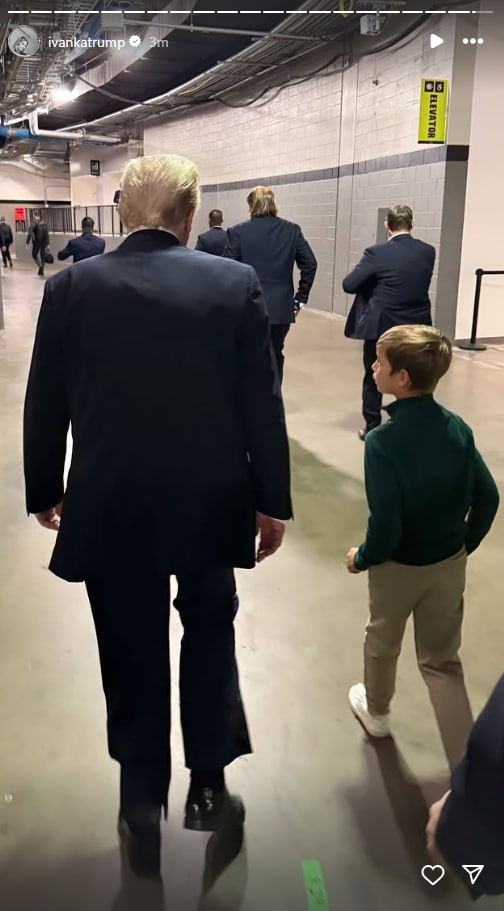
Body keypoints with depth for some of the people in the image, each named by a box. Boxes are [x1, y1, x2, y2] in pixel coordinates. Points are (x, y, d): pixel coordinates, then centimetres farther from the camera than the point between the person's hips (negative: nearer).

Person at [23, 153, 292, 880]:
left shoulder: (71, 286, -6)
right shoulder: (236, 283, -8)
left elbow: (44, 406, 0)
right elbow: (263, 405, -7)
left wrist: (44, 490, 13)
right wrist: (272, 499, 3)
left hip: (110, 505, 0)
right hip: (210, 499, 0)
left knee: (132, 653, 15)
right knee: (209, 632, 23)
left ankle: (142, 808, 29)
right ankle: (207, 786, 30)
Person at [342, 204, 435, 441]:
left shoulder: (377, 252, -14)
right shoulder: (428, 252, -1)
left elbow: (349, 285, -14)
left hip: (381, 326, -3)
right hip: (416, 327, 3)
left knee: (373, 378, 13)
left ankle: (372, 428, 17)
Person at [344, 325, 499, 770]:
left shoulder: (383, 440, -26)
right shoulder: (458, 427, -9)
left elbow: (386, 523, -26)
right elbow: (487, 497, -3)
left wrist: (362, 558, -7)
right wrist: (466, 543, 12)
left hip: (398, 566, -4)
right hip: (450, 564, 4)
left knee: (382, 643, 25)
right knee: (442, 662, 16)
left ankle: (376, 710, 52)